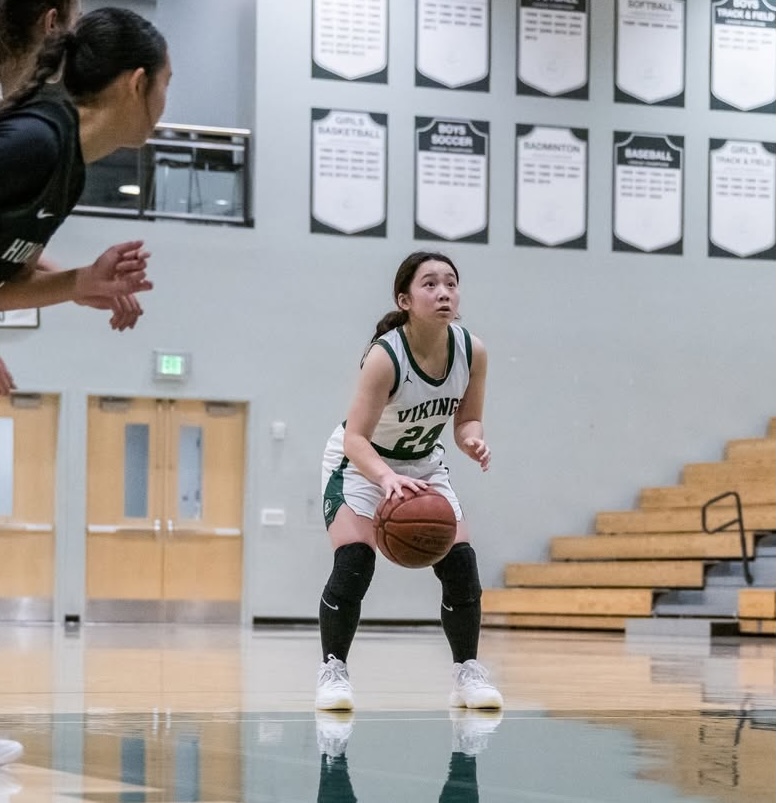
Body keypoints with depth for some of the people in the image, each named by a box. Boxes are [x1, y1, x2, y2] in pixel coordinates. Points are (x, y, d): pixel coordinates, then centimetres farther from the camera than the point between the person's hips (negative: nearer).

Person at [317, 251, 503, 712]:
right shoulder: (385, 356, -33)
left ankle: (468, 672, 6)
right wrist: (386, 478, -55)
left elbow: (467, 420, -5)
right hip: (362, 465, -5)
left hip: (424, 465, 5)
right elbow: (355, 438, -36)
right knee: (353, 565, -21)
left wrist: (473, 441, -29)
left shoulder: (472, 352, -18)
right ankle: (333, 672, -7)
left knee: (460, 563, -6)